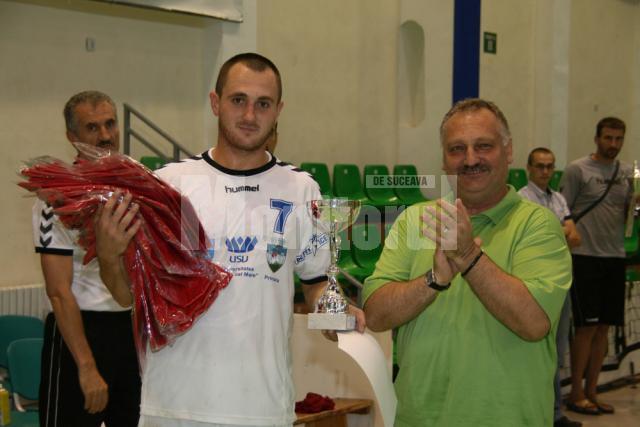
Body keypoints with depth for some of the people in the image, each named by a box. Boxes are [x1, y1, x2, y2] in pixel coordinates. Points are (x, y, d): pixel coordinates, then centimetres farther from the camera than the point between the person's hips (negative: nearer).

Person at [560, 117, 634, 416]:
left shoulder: (627, 173, 12)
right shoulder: (578, 170, -4)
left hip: (615, 258, 6)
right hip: (585, 257, -6)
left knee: (604, 327, 8)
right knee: (587, 327, -4)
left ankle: (591, 391, 18)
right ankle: (576, 394, 7)